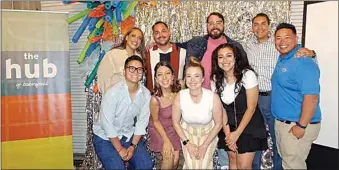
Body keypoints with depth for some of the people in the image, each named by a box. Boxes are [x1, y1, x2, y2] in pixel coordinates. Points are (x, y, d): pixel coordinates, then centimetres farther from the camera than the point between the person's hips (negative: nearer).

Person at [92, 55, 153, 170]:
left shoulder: (146, 94, -10)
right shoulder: (113, 92, -24)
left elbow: (142, 122, -4)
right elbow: (107, 123, -21)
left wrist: (133, 146, -9)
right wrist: (119, 149, -15)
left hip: (128, 136, 4)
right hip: (105, 137, -4)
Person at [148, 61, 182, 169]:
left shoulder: (179, 92, -21)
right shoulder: (155, 99, -28)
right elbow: (155, 121, -13)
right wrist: (166, 141, -14)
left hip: (174, 128, 3)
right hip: (158, 129, -3)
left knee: (175, 160, -5)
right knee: (169, 157, -14)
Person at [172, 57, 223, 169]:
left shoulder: (213, 97, -28)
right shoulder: (180, 97, -24)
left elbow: (218, 124, -13)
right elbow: (175, 122, -8)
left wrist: (205, 145, -11)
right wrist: (187, 143, -9)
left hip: (208, 133, 0)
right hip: (187, 132, 1)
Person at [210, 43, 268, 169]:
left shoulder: (247, 75, -17)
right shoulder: (216, 79, -4)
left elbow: (251, 107, -15)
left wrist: (237, 133, -12)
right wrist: (227, 133, -7)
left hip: (249, 126, -4)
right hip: (229, 126, 4)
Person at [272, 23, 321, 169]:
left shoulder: (304, 63, -20)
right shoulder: (282, 59, 8)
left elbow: (311, 97, -25)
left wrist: (301, 126, -24)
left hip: (296, 125, -9)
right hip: (281, 122, 9)